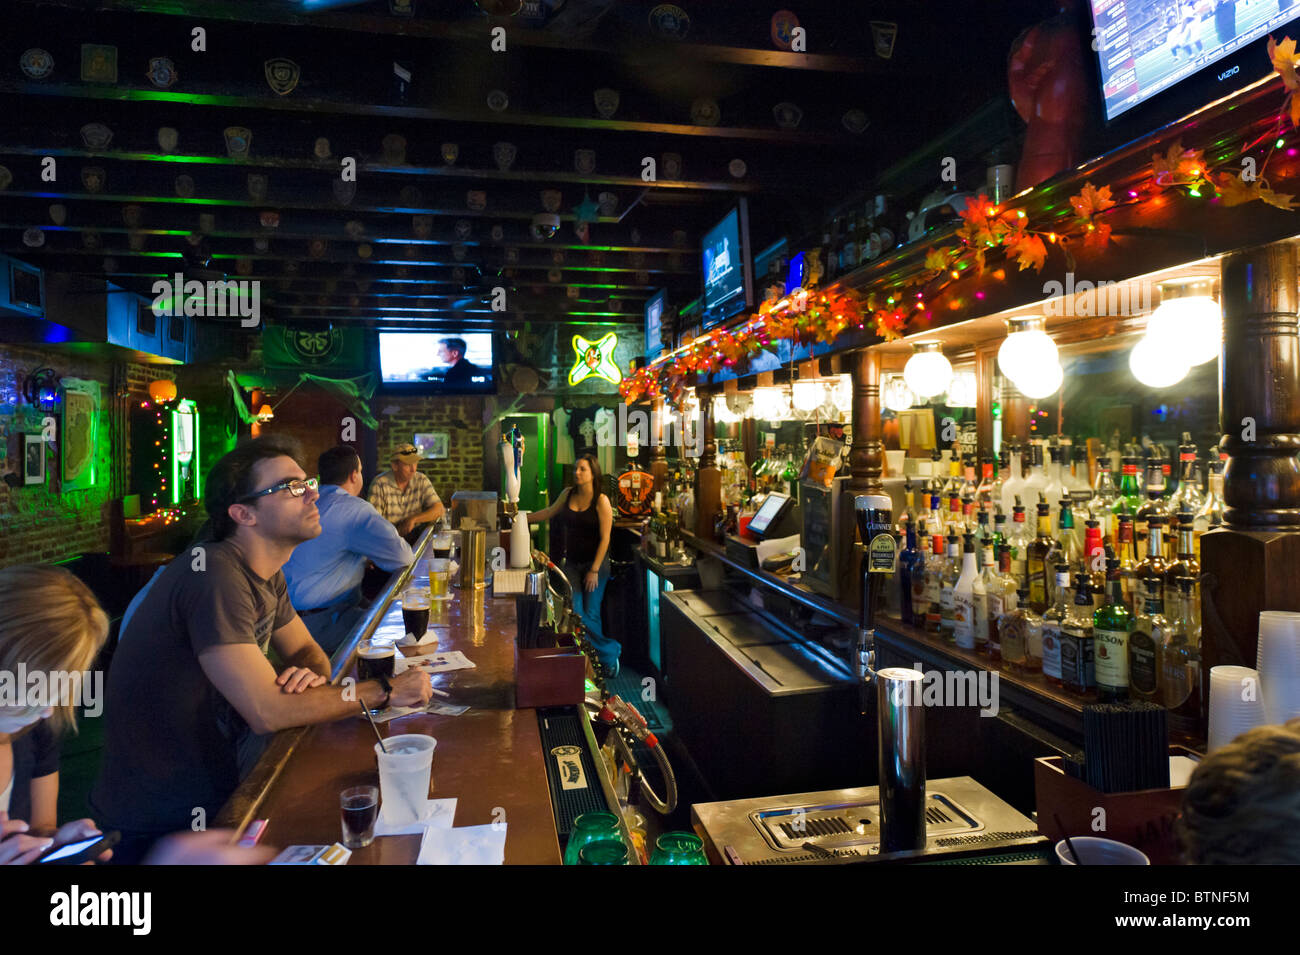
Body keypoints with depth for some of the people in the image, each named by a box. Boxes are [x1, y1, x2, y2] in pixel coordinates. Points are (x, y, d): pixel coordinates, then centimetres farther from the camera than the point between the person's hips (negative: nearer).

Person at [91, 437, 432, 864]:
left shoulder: (267, 573, 2)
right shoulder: (216, 574, -27)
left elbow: (305, 650, 13)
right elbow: (268, 711, -30)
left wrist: (312, 675, -12)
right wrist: (385, 691, -21)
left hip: (218, 782, 8)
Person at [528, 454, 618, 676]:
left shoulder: (601, 501, -11)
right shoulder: (568, 494, 4)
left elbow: (604, 538, -12)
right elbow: (550, 512, 22)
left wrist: (594, 570, -14)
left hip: (595, 564, -5)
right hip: (571, 563, 5)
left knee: (591, 614, -4)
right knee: (574, 612, -4)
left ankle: (598, 658, 14)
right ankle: (609, 652, 8)